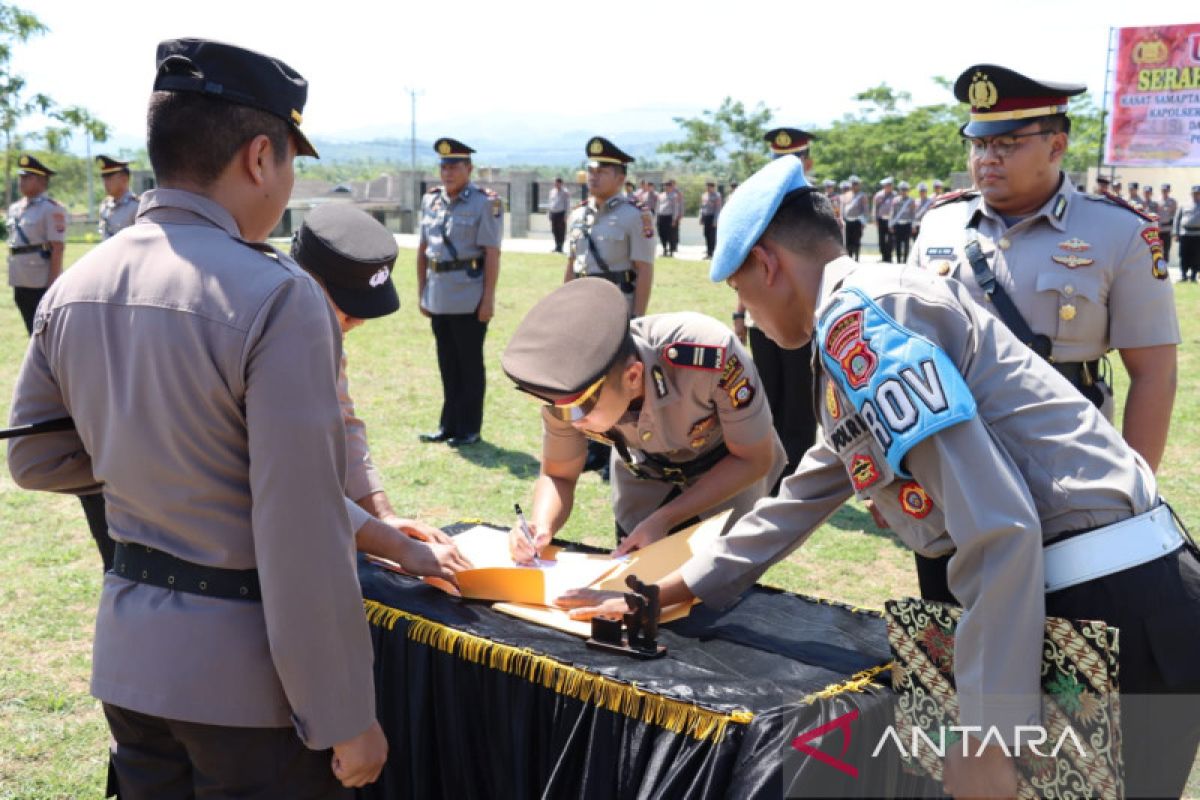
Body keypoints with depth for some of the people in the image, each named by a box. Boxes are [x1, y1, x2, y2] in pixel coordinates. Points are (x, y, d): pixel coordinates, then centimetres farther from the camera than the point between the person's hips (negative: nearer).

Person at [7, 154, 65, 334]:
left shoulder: (52, 209, -11)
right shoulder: (15, 209, 12)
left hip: (43, 284, -7)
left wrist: (52, 284, -18)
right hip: (21, 284, 7)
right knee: (34, 334, 15)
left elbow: (58, 249, -15)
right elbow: (12, 243, 18)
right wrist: (13, 279, 15)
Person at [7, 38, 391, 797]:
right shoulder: (277, 297, -22)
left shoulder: (74, 288, 0)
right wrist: (346, 719, -15)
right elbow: (302, 541, -23)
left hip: (127, 658, 7)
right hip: (246, 675, -7)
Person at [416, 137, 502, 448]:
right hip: (438, 298, 6)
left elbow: (492, 253, -11)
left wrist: (488, 298, -15)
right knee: (447, 364, 14)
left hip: (469, 299, -6)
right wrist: (422, 291, 12)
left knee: (470, 364, 4)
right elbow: (423, 249, 14)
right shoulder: (431, 200, 10)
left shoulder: (486, 202, -8)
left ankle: (470, 428, 14)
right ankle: (449, 424, 24)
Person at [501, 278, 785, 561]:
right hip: (644, 473, 3)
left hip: (731, 467, -3)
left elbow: (753, 460, -25)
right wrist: (541, 527, -31)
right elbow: (558, 476, -10)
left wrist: (662, 521, -30)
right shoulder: (566, 389, -29)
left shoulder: (713, 355, -42)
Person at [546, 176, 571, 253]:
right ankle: (557, 246, 17)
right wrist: (548, 211, 15)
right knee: (554, 230, 8)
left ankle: (560, 247, 0)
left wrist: (566, 215, -11)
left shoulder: (565, 192, -3)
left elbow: (567, 204, -5)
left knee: (561, 231, -3)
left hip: (561, 213, -6)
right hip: (553, 213, 6)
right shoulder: (552, 191, 14)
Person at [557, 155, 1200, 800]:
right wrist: (653, 597, 28)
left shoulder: (859, 312, -13)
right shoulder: (863, 321, 18)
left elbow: (997, 528, -21)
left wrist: (986, 741, -16)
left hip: (1109, 606, -9)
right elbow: (802, 502, 26)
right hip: (1098, 598, 9)